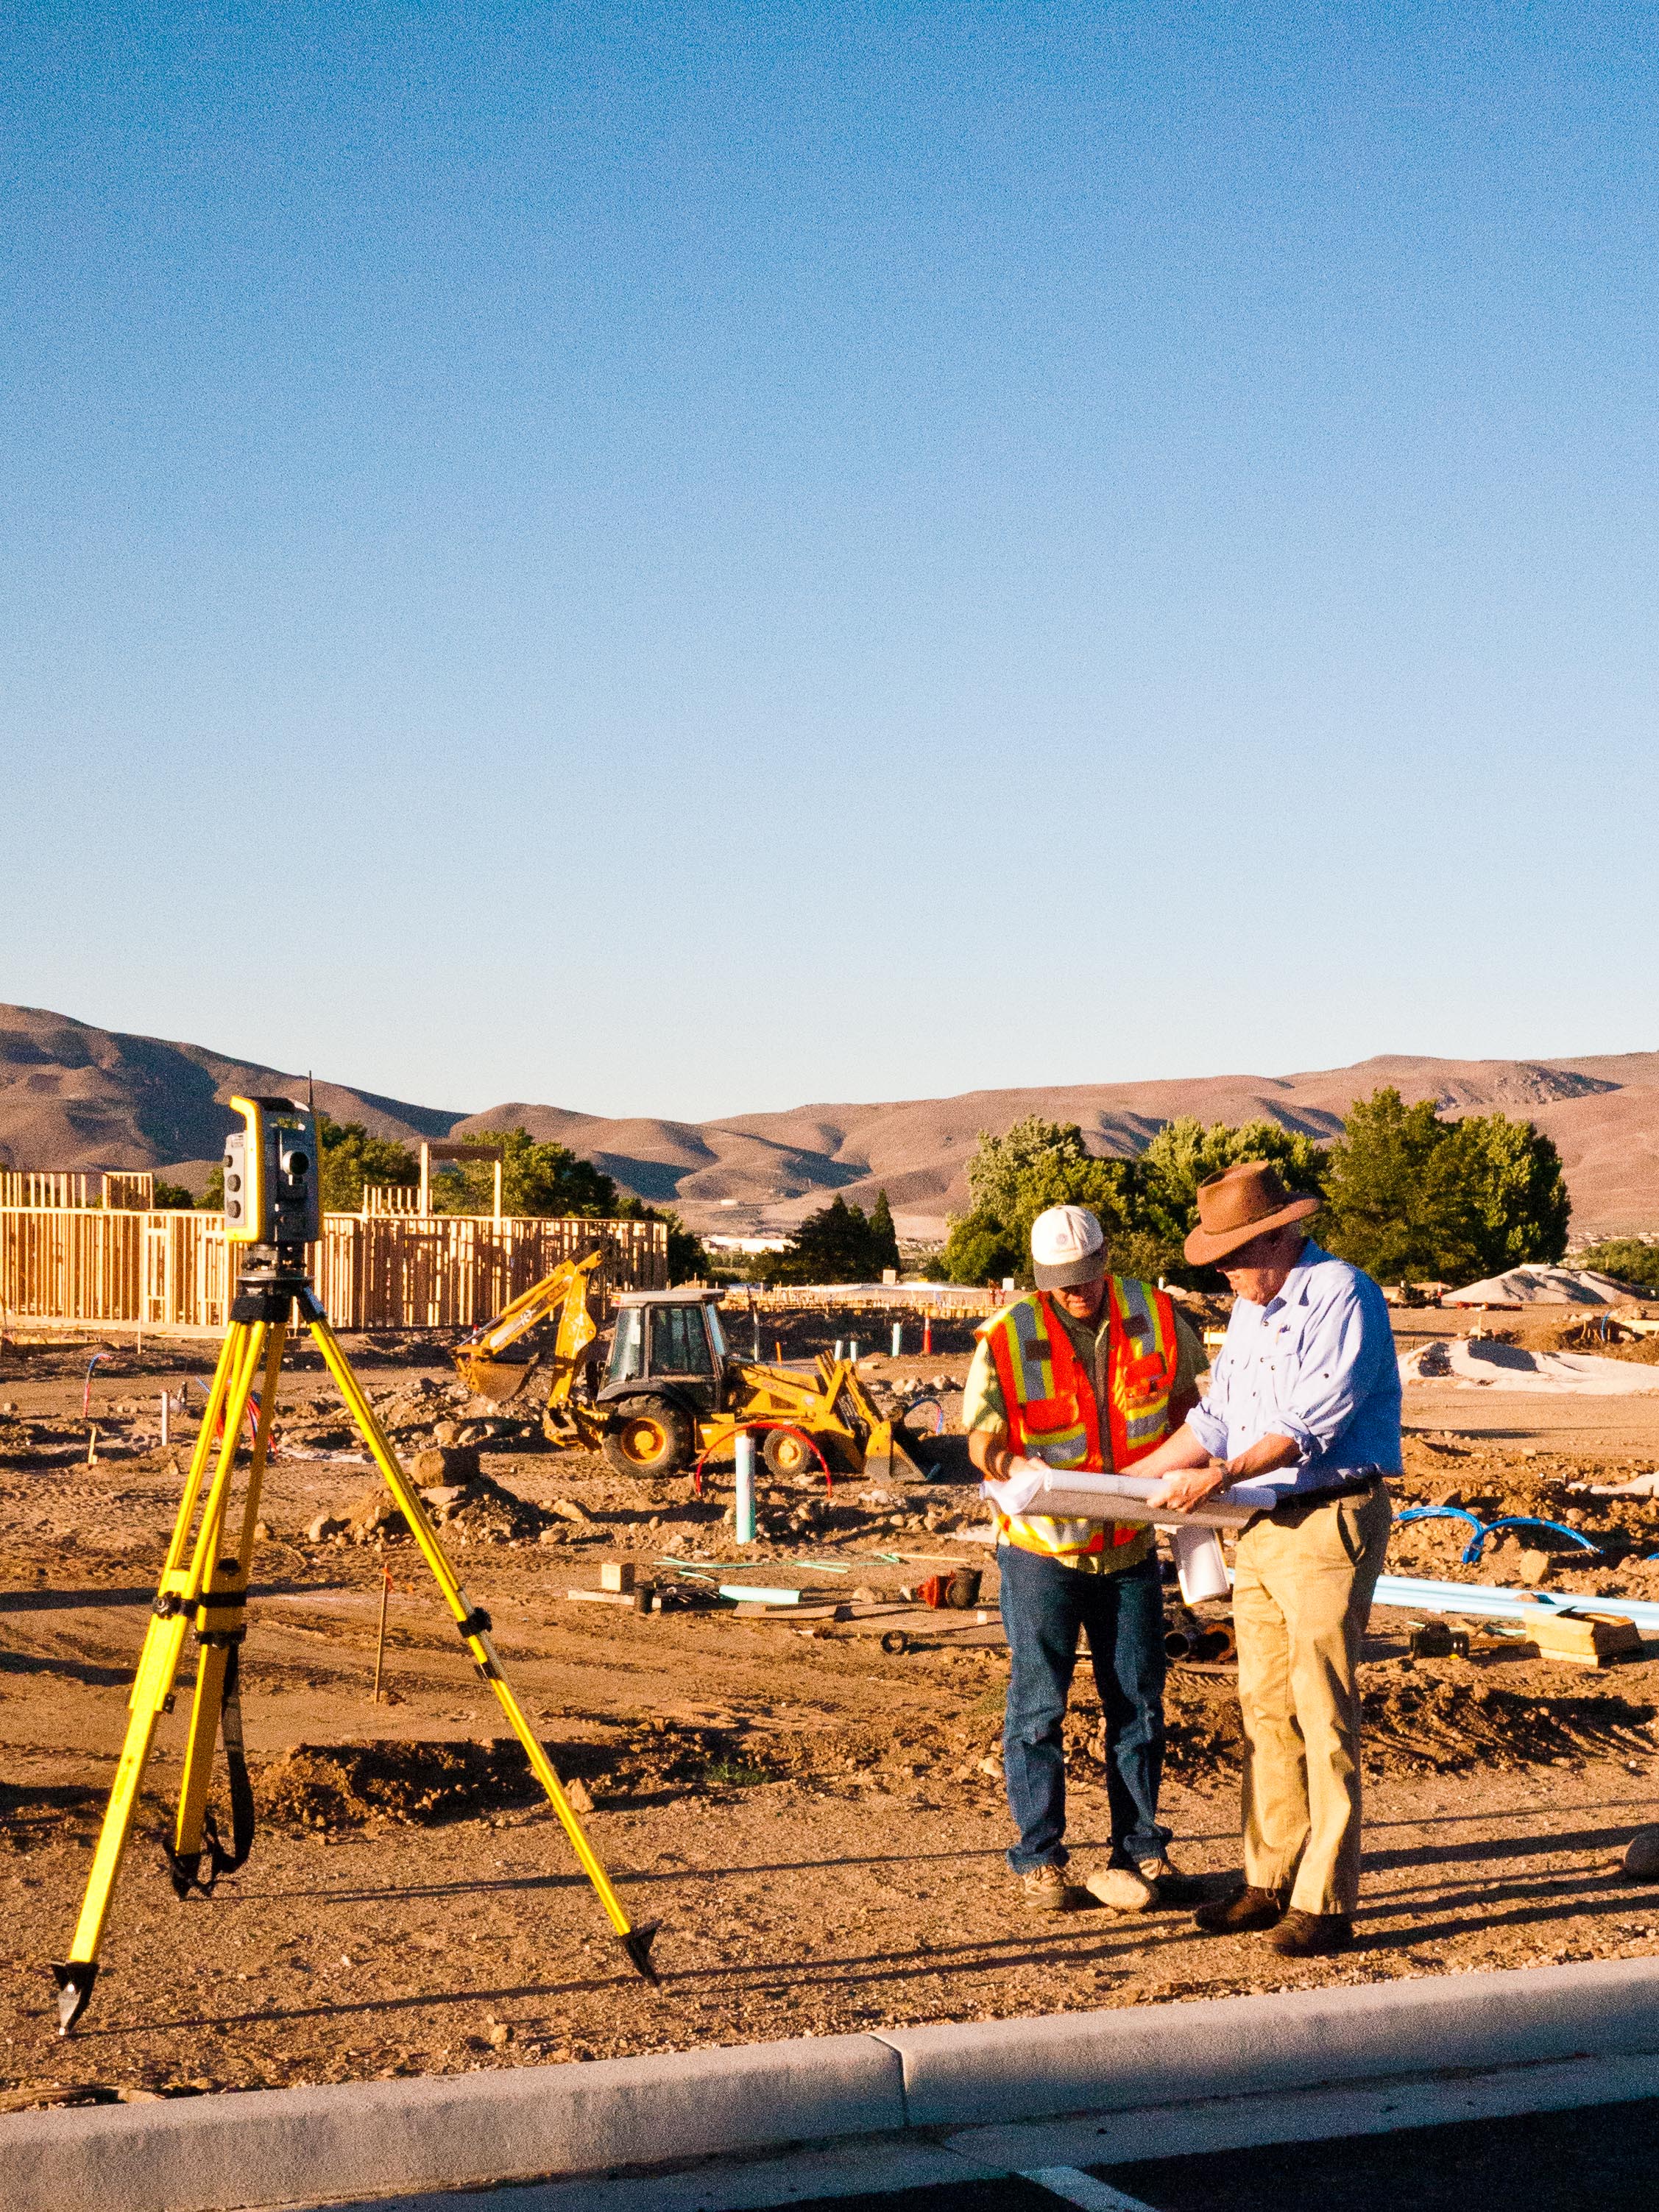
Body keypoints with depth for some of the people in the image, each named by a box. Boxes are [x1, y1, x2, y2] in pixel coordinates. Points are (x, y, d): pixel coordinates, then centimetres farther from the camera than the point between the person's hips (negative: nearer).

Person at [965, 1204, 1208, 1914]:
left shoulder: (1155, 1317, -5)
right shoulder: (1008, 1338, -14)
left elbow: (1183, 1399, 13)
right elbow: (982, 1435, -6)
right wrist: (1004, 1464, -29)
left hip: (1130, 1547, 3)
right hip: (1042, 1546, -3)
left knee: (1139, 1704, 9)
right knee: (1037, 1707, 0)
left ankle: (1141, 1854, 19)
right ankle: (1039, 1861, 9)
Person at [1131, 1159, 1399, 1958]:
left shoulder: (1343, 1299, -12)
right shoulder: (1251, 1308, 16)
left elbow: (1310, 1423, -20)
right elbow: (1216, 1419, 20)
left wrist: (1220, 1475, -24)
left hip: (1329, 1525, -9)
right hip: (1261, 1528, 9)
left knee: (1323, 1715, -6)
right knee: (1264, 1710, 11)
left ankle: (1326, 1904, -2)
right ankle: (1270, 1882, 19)